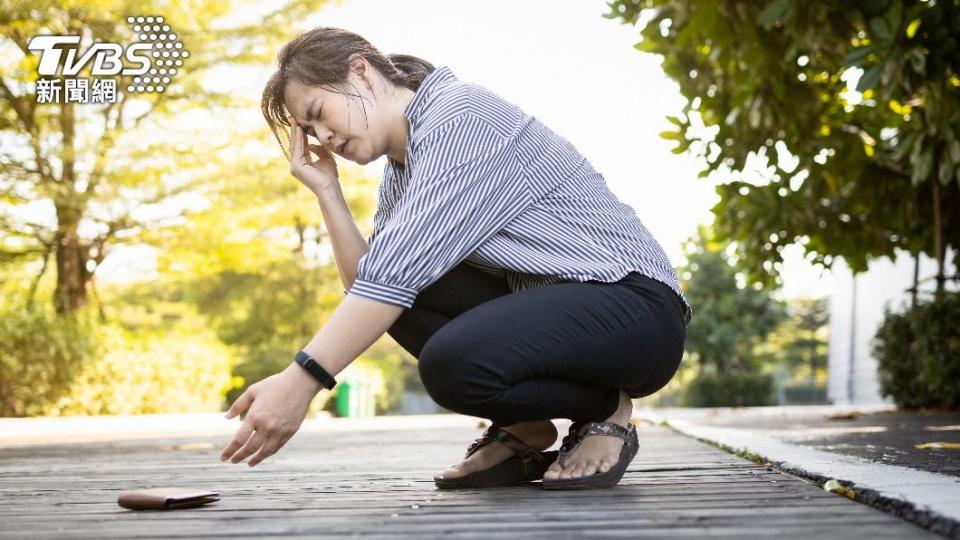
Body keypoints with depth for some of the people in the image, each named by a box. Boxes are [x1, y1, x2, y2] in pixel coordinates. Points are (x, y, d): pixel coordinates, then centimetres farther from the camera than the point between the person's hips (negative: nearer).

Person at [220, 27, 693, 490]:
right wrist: (325, 189, 1)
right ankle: (523, 429, 4)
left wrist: (301, 379, -29)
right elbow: (367, 283, 4)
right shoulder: (403, 170, 14)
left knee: (453, 362, -31)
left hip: (634, 304, -9)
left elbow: (394, 275, -25)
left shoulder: (459, 116, -14)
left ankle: (606, 410, -3)